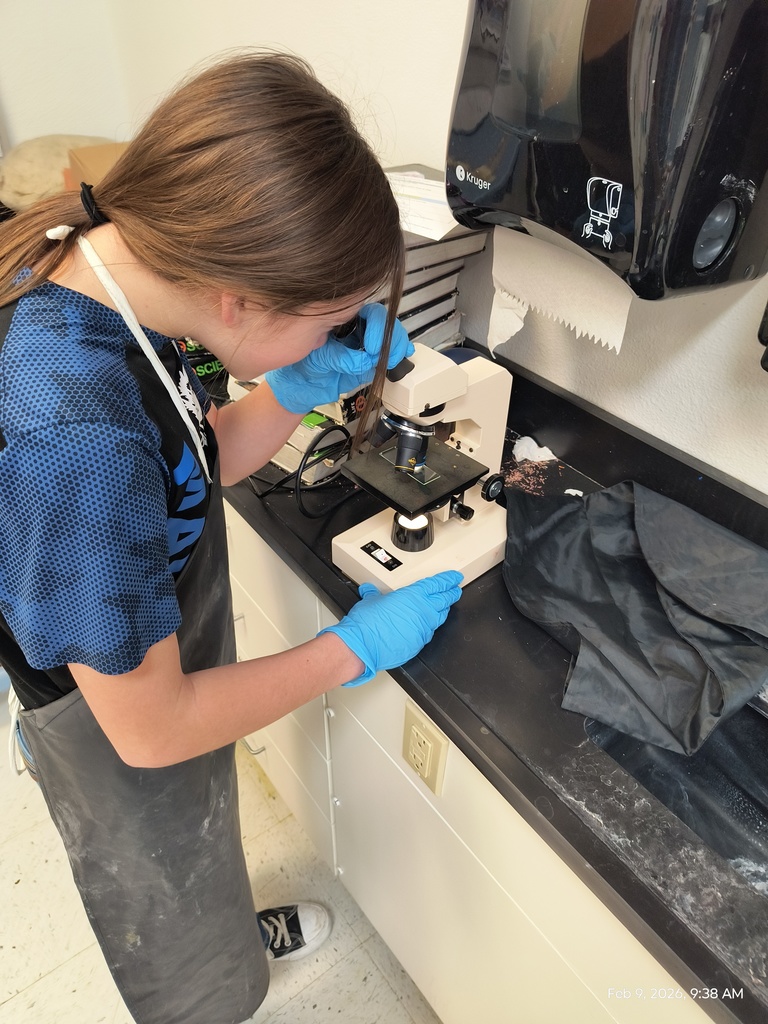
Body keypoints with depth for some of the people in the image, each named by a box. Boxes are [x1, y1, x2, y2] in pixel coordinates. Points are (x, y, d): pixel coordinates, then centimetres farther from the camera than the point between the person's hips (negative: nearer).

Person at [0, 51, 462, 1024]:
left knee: (201, 861, 39)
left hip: (161, 682, 8)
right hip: (127, 755, -7)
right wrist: (352, 648, -20)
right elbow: (151, 729, -30)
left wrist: (301, 388, -19)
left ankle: (234, 931, 70)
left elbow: (197, 467, -2)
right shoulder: (79, 440, -42)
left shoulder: (98, 262, -15)